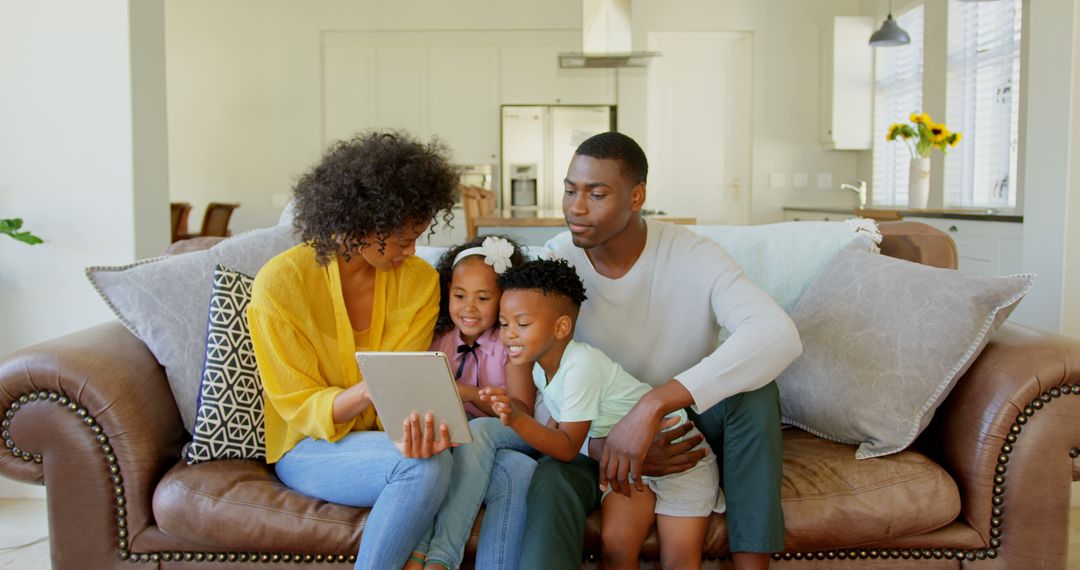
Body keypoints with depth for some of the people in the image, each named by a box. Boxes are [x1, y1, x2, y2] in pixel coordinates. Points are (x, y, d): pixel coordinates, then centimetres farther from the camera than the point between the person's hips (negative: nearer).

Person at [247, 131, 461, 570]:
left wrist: (412, 429, -34)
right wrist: (368, 390, -33)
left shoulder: (420, 280, -4)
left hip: (381, 436, 4)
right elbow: (304, 410, -11)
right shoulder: (280, 283, -14)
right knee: (424, 467, -34)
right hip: (310, 446, -3)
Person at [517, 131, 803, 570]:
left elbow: (781, 335, -38)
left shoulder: (692, 255, -20)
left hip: (691, 422, 1)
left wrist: (654, 405, -47)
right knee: (550, 480, -34)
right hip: (596, 434, 0)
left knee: (754, 387, -30)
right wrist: (604, 446, -34)